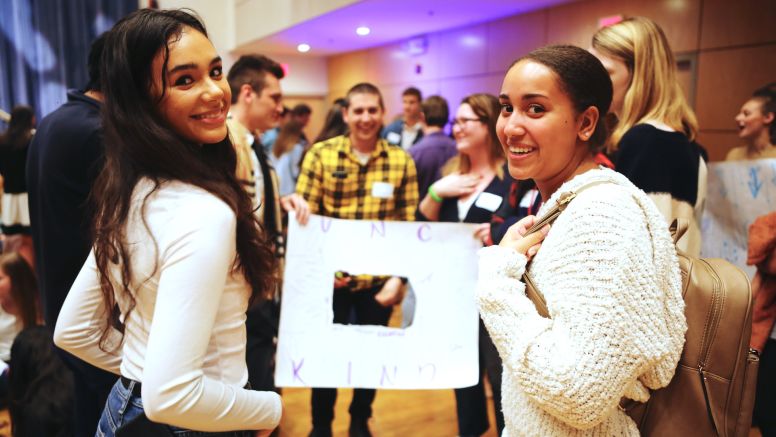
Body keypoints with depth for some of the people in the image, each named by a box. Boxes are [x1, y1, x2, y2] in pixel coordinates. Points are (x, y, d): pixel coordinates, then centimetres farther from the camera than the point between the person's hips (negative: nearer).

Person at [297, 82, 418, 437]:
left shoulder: (401, 161, -2)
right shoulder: (321, 154, -5)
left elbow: (410, 224, -1)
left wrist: (400, 276, -8)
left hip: (379, 280, 1)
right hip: (332, 278, -1)